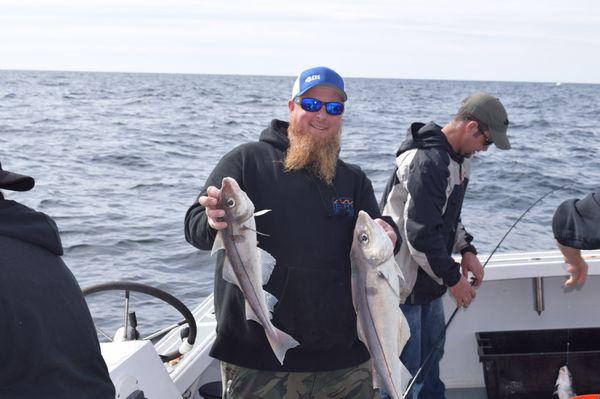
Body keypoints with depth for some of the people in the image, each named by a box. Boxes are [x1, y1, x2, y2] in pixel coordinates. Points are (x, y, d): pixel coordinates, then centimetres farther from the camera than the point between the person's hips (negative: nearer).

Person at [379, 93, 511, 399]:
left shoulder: (456, 158, 8)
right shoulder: (428, 163, -25)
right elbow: (421, 235, -27)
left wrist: (466, 250, 6)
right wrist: (452, 279, -16)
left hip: (428, 278, 10)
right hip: (403, 280, -10)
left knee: (432, 348, 23)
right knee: (408, 362, 0)